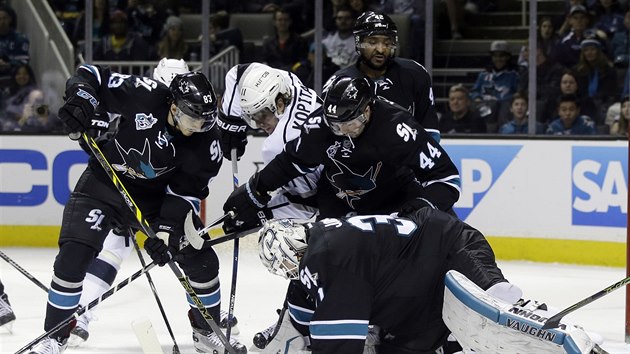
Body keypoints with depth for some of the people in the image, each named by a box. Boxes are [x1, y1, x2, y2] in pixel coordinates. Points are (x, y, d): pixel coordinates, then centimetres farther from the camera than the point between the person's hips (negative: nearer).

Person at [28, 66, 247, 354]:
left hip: (159, 195, 3)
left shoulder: (206, 141, -19)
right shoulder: (143, 96, -27)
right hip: (105, 182, -3)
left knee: (201, 260, -3)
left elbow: (186, 192, -14)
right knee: (73, 255, -18)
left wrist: (167, 229, -26)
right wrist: (81, 101, -36)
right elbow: (90, 76, -17)